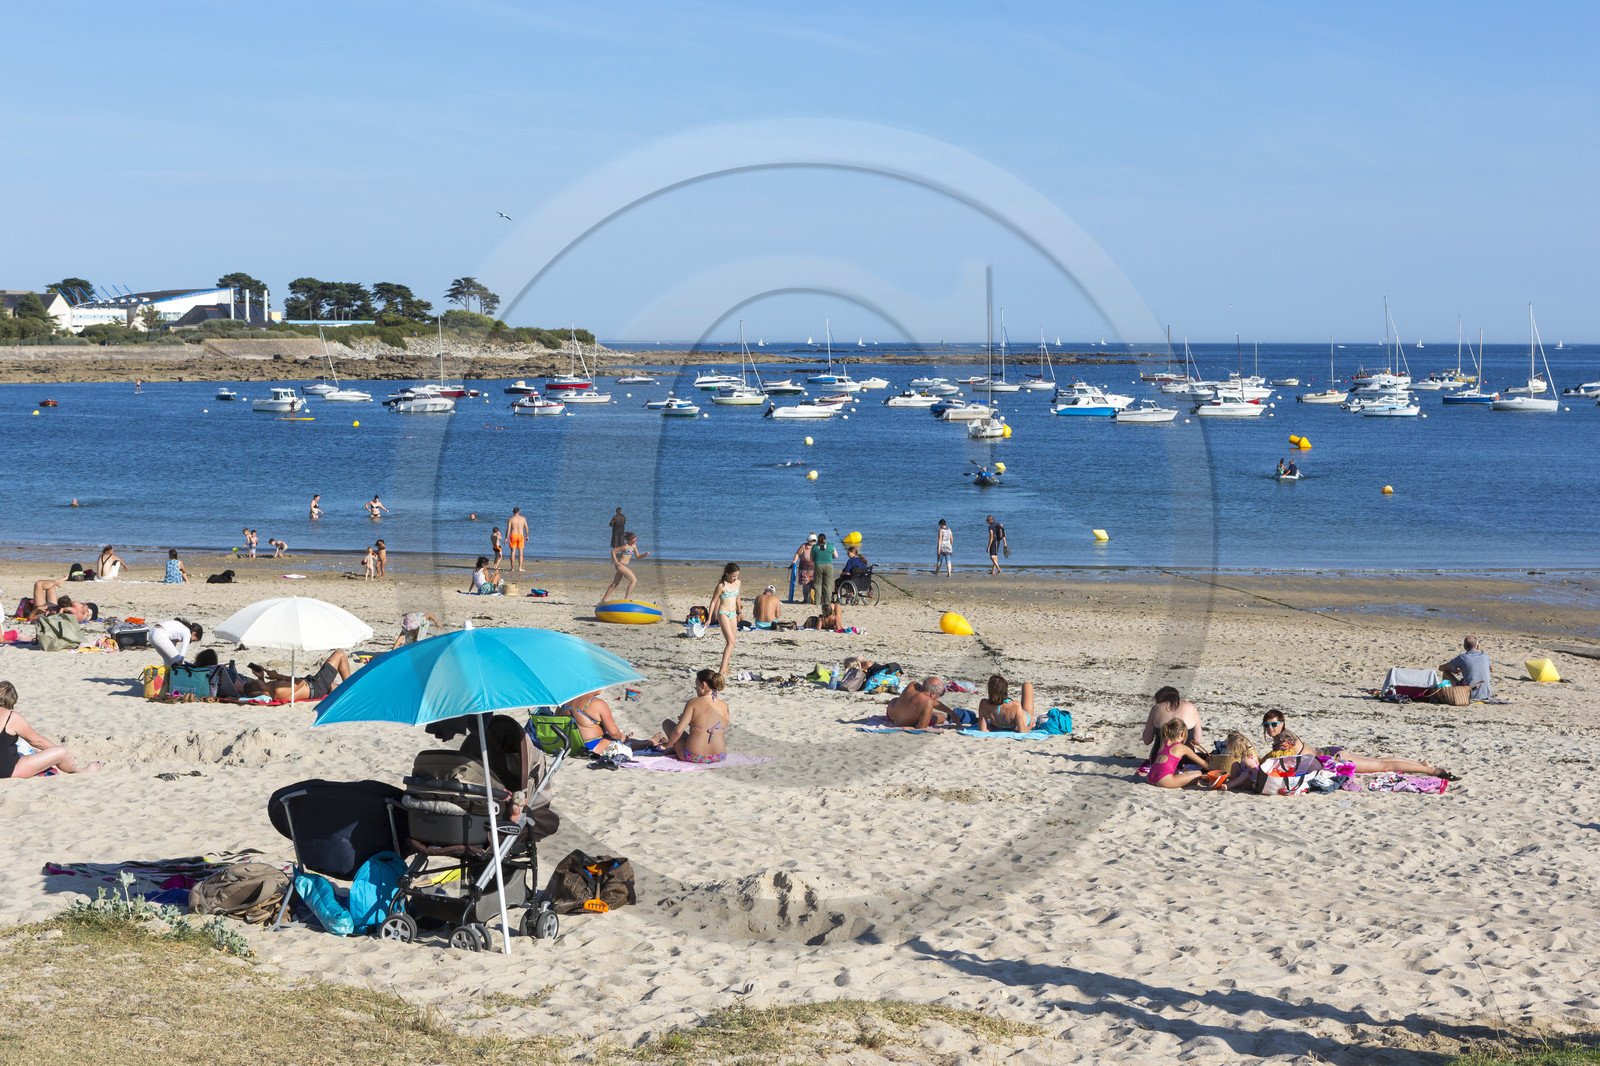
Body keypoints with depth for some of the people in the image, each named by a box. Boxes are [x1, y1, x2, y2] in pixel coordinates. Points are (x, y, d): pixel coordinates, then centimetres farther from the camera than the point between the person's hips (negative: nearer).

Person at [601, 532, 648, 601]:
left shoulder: (634, 546, 9)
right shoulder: (625, 546, -17)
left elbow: (637, 556, 18)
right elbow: (613, 551, -13)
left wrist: (645, 555, -1)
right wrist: (616, 562, -13)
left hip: (623, 566, 10)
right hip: (620, 565, -10)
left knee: (614, 584, 17)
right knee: (634, 580, -15)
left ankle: (603, 600, 27)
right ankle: (626, 599, -17)